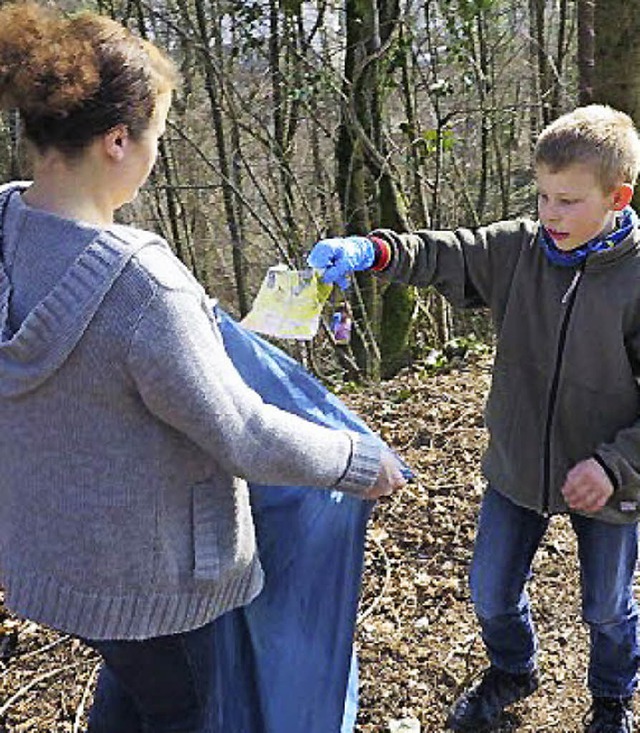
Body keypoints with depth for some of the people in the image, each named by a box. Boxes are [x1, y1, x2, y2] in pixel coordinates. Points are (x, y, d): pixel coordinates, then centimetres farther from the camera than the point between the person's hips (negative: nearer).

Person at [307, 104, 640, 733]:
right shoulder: (519, 248, -8)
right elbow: (445, 255, -13)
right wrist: (370, 251, -32)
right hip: (516, 468, 3)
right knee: (491, 591, 18)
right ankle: (512, 671, 51)